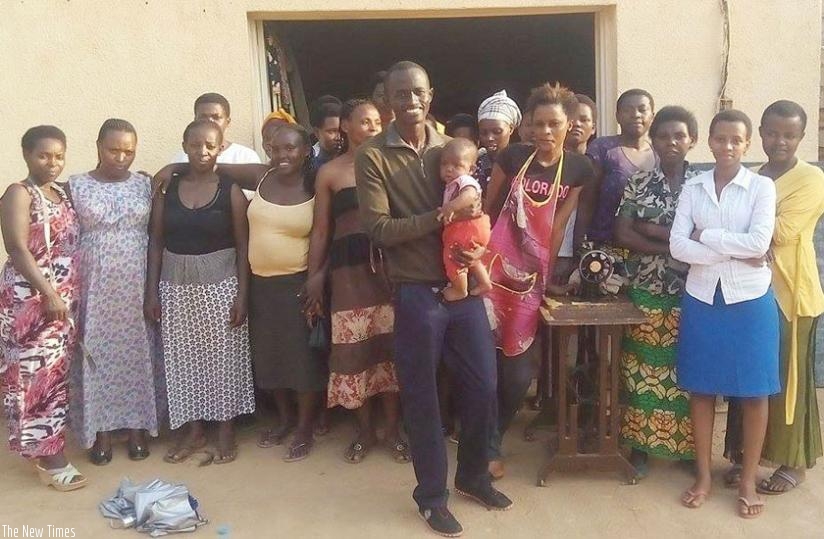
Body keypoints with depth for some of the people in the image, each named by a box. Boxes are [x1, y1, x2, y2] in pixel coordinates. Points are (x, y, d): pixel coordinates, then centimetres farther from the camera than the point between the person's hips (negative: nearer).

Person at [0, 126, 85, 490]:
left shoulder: (62, 193, 13)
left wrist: (68, 295, 10)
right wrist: (48, 292, -21)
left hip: (64, 298, 7)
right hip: (30, 298, -7)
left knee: (56, 372, 12)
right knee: (35, 373, -2)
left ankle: (45, 450, 25)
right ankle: (49, 459, 4)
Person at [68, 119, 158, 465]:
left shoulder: (145, 184, 3)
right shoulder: (76, 186, 0)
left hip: (136, 285, 1)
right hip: (94, 286, -1)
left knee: (136, 351, 8)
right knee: (97, 352, 6)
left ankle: (137, 426, 22)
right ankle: (101, 430, 19)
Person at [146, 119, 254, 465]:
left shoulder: (230, 190, -5)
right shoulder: (167, 186, 2)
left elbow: (243, 245, -4)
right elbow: (155, 241, 4)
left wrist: (242, 294, -9)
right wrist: (151, 290, 0)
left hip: (220, 283, -3)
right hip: (176, 284, 3)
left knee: (223, 356, 5)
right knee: (182, 357, 10)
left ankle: (225, 429, 22)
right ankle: (193, 430, 26)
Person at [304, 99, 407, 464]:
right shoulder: (329, 172, 7)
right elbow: (320, 230, 9)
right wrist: (313, 276, 5)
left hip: (388, 263, 0)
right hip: (348, 266, 0)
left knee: (390, 345, 2)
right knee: (354, 348, 3)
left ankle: (392, 428, 18)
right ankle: (365, 431, 20)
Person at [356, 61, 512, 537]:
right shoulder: (373, 157, -5)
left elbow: (474, 211, 12)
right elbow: (379, 228, -13)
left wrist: (474, 249, -9)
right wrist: (441, 217, -20)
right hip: (417, 293, -4)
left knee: (484, 386, 10)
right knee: (421, 397, 9)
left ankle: (473, 475, 36)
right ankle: (432, 495, 29)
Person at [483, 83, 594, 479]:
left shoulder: (578, 169, 1)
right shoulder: (513, 157, -3)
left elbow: (558, 224, 2)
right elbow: (487, 208, 5)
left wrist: (547, 274, 1)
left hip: (532, 273, 2)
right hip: (495, 265, -1)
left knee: (519, 374, 5)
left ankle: (492, 437, 28)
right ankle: (490, 447, 20)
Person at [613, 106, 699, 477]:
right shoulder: (638, 183, 3)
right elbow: (621, 235, -4)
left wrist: (652, 230, -12)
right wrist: (674, 245, -13)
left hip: (690, 293, 0)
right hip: (645, 290, 0)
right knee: (643, 368, 5)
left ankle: (689, 445, 22)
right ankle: (640, 444, 17)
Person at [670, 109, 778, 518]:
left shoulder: (762, 187, -2)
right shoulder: (692, 189, 3)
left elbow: (759, 243, -16)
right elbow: (677, 246, -8)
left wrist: (706, 236, -10)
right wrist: (734, 253, -14)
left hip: (750, 299, -2)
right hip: (702, 297, 2)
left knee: (754, 391, 6)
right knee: (701, 388, 8)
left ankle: (748, 480, 21)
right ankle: (703, 475, 22)